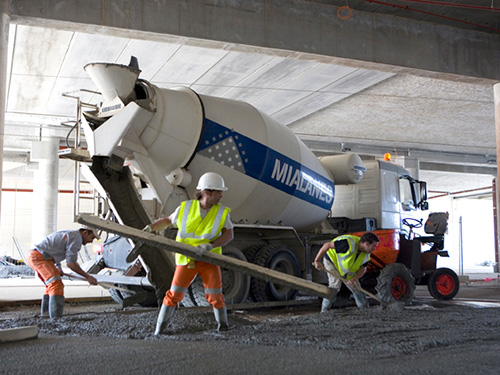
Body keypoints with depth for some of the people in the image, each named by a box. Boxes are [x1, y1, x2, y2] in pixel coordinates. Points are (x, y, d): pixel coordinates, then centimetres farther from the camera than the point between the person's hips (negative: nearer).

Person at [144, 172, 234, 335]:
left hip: (209, 260, 0)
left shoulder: (222, 212, -2)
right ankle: (159, 329, 13)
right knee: (174, 295, 0)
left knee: (215, 296, -1)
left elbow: (228, 234, -10)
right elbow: (168, 220, 13)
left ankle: (223, 327, 21)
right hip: (186, 259, 0)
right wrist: (150, 228, 1)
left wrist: (210, 245, -23)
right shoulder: (186, 208, -1)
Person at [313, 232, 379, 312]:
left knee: (356, 287, 5)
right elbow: (327, 245, -36)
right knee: (335, 285, -22)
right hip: (333, 260, -7)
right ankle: (324, 310, -13)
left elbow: (363, 268, -6)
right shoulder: (350, 244, -38)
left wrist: (354, 279, -26)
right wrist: (317, 261, -34)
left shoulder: (366, 254, -13)